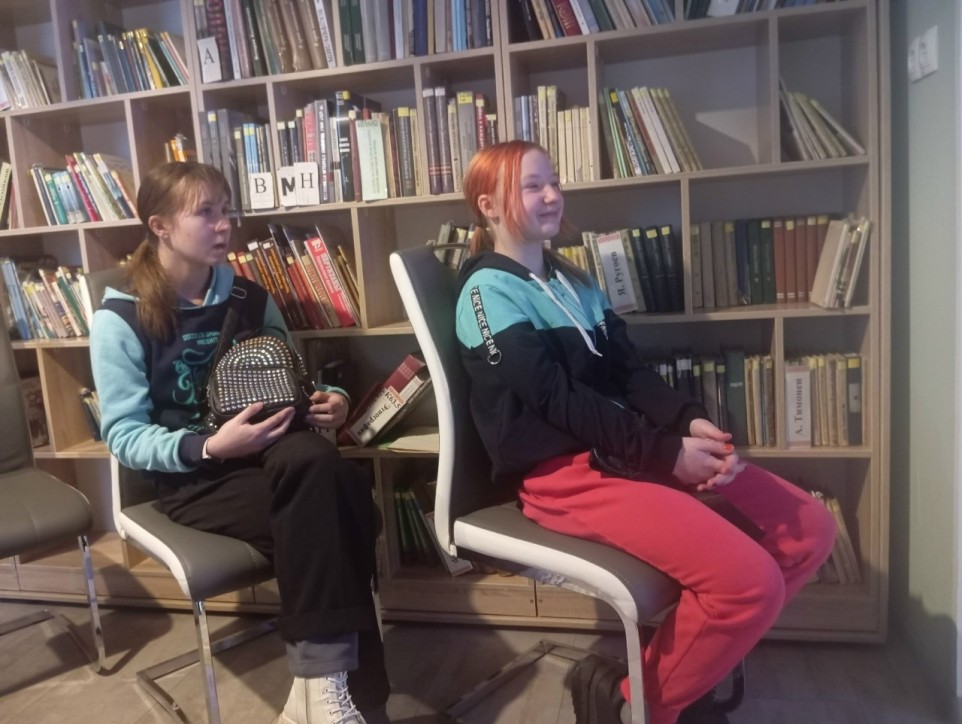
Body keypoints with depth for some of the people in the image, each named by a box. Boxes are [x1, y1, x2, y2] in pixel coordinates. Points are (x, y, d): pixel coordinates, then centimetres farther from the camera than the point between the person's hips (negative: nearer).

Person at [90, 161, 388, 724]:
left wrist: (329, 401, -6)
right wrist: (208, 447, -26)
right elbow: (124, 436, -9)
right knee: (322, 511, -30)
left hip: (270, 453, 4)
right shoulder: (120, 318, -5)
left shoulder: (249, 298, 8)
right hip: (191, 476, -4)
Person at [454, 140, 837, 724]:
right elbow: (558, 399, -15)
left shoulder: (575, 282, 20)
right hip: (565, 473, -8)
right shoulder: (489, 291, -5)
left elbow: (630, 371, 11)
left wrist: (690, 422, -8)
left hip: (632, 450, 9)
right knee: (749, 579, -23)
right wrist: (666, 452, -18)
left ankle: (684, 662, 15)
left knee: (810, 528, 3)